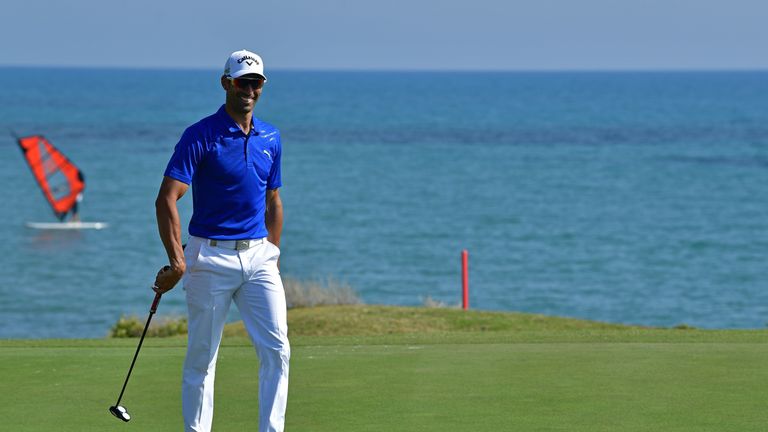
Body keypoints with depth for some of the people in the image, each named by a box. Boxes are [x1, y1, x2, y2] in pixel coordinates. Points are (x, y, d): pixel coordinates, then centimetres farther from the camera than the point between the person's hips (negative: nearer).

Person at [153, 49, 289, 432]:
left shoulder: (270, 138, 10)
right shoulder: (200, 136, -9)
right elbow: (166, 199, -16)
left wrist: (273, 255, 16)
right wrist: (177, 261, -24)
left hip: (259, 256, 5)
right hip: (211, 257, -5)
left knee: (277, 348, -5)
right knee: (202, 356, 2)